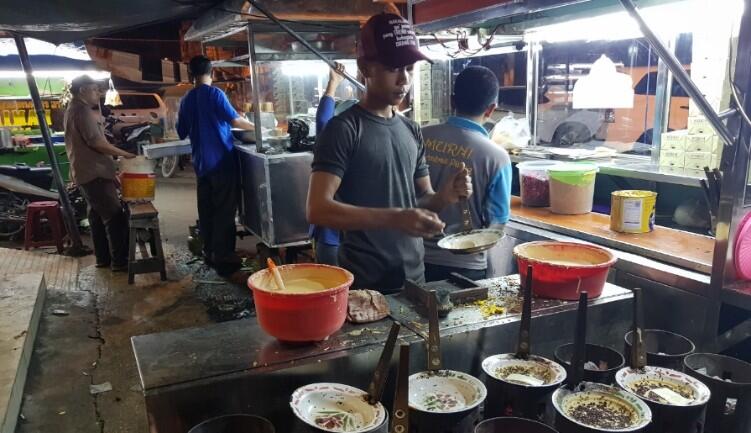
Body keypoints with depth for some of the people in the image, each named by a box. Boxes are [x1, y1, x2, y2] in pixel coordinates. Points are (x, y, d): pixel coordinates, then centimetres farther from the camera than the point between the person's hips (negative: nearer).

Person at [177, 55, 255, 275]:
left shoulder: (187, 100, 9)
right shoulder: (215, 94, -8)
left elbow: (182, 132, 16)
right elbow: (235, 120, -11)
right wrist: (254, 126, 5)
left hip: (201, 162, 6)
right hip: (222, 161, -6)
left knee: (206, 210, 12)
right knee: (224, 211, -3)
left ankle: (209, 253, 20)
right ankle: (223, 259, -3)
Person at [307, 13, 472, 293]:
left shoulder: (411, 131, 8)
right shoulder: (343, 129, -12)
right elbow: (318, 209, -20)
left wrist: (444, 196, -8)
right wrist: (394, 219, -29)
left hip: (414, 276, 7)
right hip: (365, 283, -6)